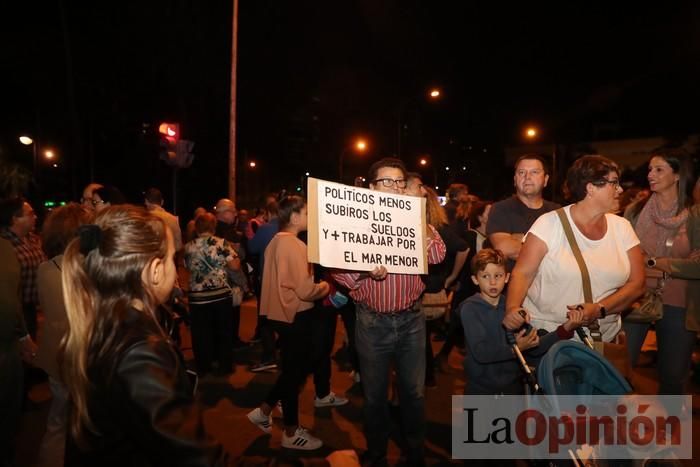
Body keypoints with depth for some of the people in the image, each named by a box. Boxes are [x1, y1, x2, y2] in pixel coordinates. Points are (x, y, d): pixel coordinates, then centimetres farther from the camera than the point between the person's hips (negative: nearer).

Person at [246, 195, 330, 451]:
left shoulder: (276, 241, 9)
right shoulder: (294, 245, -21)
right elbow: (306, 291, -25)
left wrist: (317, 285, 14)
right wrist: (325, 286, -5)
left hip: (281, 312, 9)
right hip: (295, 316, -9)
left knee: (294, 367, 23)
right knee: (295, 370, 6)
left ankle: (264, 411, 32)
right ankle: (291, 432, 22)